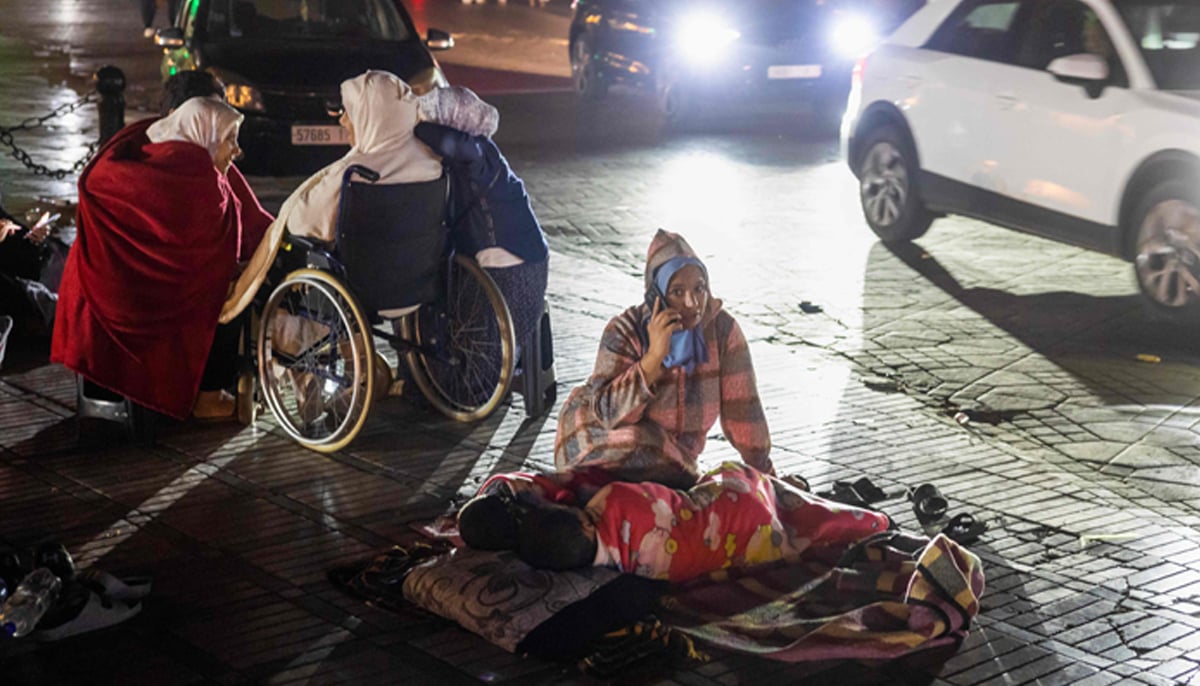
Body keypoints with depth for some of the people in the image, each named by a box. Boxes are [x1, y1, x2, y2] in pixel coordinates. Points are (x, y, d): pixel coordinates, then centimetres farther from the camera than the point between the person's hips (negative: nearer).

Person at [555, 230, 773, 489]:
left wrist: (764, 473, -6)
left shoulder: (722, 329, -15)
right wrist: (654, 354, -39)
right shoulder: (625, 331, -23)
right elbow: (609, 411, -32)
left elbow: (743, 409, -9)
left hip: (674, 453, 5)